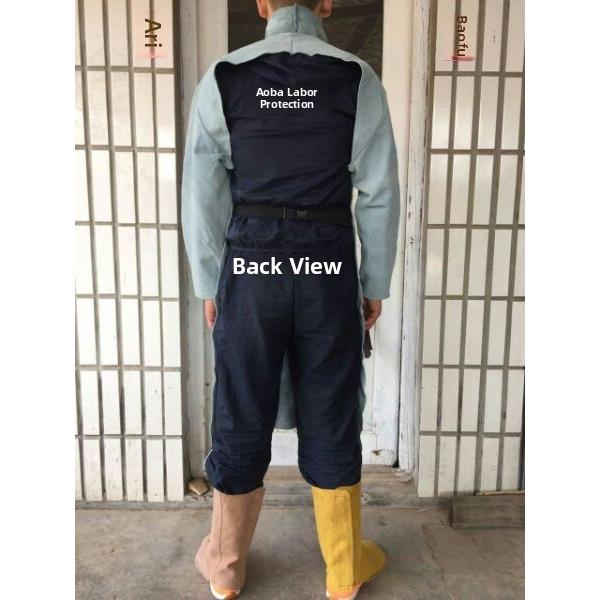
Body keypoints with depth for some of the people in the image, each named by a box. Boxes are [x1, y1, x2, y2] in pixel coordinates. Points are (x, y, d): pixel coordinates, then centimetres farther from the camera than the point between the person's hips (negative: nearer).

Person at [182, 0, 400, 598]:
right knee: (331, 422, 13)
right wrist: (375, 284, 9)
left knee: (241, 421, 15)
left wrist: (209, 285, 10)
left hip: (250, 269, 1)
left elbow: (203, 197, 0)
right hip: (329, 272, 0)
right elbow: (379, 196, -2)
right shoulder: (359, 80, -2)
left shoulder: (222, 79, -1)